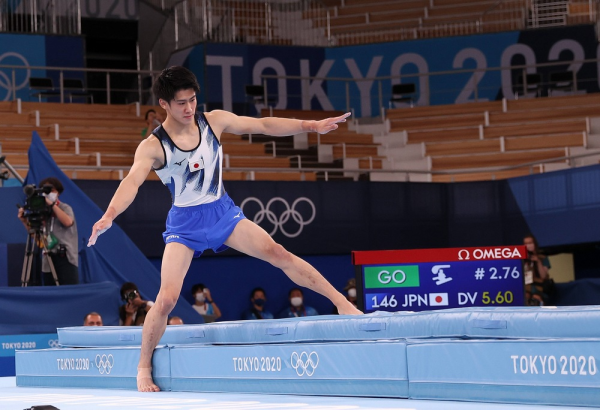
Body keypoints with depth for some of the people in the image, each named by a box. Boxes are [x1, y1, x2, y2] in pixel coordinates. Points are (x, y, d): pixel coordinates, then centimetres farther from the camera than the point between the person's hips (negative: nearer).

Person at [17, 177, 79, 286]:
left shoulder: (65, 208, 1)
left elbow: (68, 222, -21)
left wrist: (52, 204, -19)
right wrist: (24, 220, 1)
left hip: (65, 257, -4)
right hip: (48, 259, 4)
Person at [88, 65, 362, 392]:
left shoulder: (214, 121, -6)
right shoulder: (152, 147, -17)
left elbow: (264, 125, 0)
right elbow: (132, 182, -32)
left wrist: (312, 126, -3)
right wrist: (109, 215, -51)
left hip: (222, 211, 3)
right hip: (185, 222, -3)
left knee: (278, 253, -10)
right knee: (167, 298, -11)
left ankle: (341, 301, -1)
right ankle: (144, 368, 6)